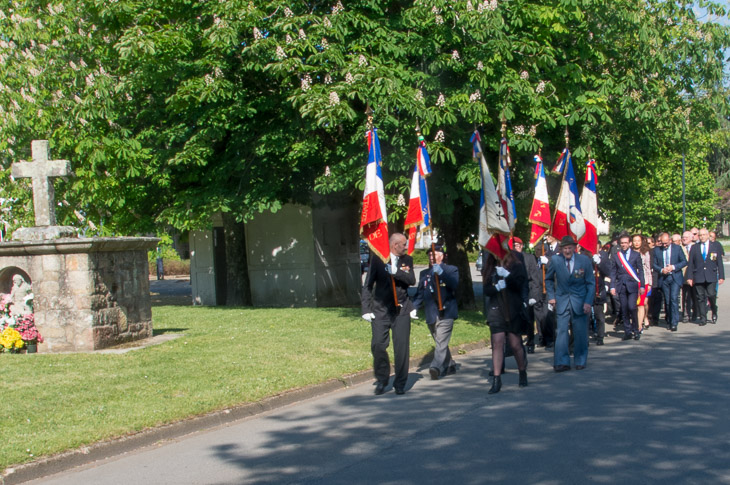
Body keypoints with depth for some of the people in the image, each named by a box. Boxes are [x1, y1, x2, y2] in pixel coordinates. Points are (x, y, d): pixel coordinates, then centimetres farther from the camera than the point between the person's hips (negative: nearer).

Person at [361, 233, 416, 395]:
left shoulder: (407, 260, 7)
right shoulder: (377, 260, -1)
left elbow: (412, 280, -7)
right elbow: (368, 285, 0)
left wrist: (395, 272, -21)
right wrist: (366, 309, -6)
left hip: (401, 310, 1)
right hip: (381, 310, -1)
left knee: (402, 347, -1)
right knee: (378, 345, -3)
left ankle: (400, 383, 13)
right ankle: (381, 380, 17)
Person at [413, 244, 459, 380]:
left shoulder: (451, 270, 6)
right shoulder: (424, 273, 18)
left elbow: (454, 285, -13)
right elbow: (420, 293, 15)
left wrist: (441, 272, -24)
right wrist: (414, 308, 0)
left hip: (446, 312, -5)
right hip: (431, 314, 5)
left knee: (441, 341, -17)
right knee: (440, 342, 12)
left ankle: (436, 367, -27)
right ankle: (449, 365, 25)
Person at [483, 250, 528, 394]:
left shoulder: (517, 266, 2)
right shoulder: (490, 269, 10)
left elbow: (520, 284, -11)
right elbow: (486, 290, 4)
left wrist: (506, 275, -23)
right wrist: (496, 287, -16)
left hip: (513, 311, -2)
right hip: (496, 311, 2)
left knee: (516, 345, 4)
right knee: (497, 343, -7)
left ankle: (523, 374, 27)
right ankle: (496, 380, -5)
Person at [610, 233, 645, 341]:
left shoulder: (636, 255, 5)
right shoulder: (616, 256, 8)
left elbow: (640, 270, 6)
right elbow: (613, 272, 10)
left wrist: (641, 286, 0)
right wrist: (612, 286, 2)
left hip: (632, 285, -2)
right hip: (621, 286, 2)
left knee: (632, 307, -13)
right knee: (624, 310, 2)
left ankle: (636, 330, 2)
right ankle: (628, 332, 11)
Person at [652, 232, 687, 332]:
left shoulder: (677, 248, 0)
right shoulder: (657, 250, 4)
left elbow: (684, 261, 1)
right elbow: (654, 265, 7)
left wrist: (673, 267, -13)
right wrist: (661, 270, -12)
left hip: (675, 278, -2)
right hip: (663, 278, 2)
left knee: (674, 298, -13)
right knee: (667, 301, 6)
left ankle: (674, 323, -12)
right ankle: (669, 321, 18)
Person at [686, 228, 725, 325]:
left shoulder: (716, 245, 9)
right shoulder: (694, 247, 10)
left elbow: (720, 262, 8)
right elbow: (690, 263, 8)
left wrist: (721, 276, 2)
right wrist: (689, 277, 0)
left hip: (711, 276, -1)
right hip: (698, 276, 1)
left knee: (711, 294, -13)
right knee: (701, 298, 0)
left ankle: (714, 312, 15)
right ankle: (703, 318, 7)